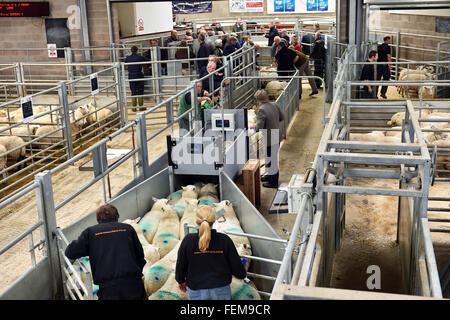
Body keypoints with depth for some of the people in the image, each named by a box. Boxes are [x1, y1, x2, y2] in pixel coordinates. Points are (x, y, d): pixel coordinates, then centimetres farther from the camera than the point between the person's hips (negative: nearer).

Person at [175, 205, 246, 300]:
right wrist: (242, 274, 18)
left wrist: (181, 281, 17)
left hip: (197, 293, -1)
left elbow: (180, 266, -3)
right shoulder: (224, 240, -11)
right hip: (222, 292, 1)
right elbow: (236, 266, -5)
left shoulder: (188, 241, -13)